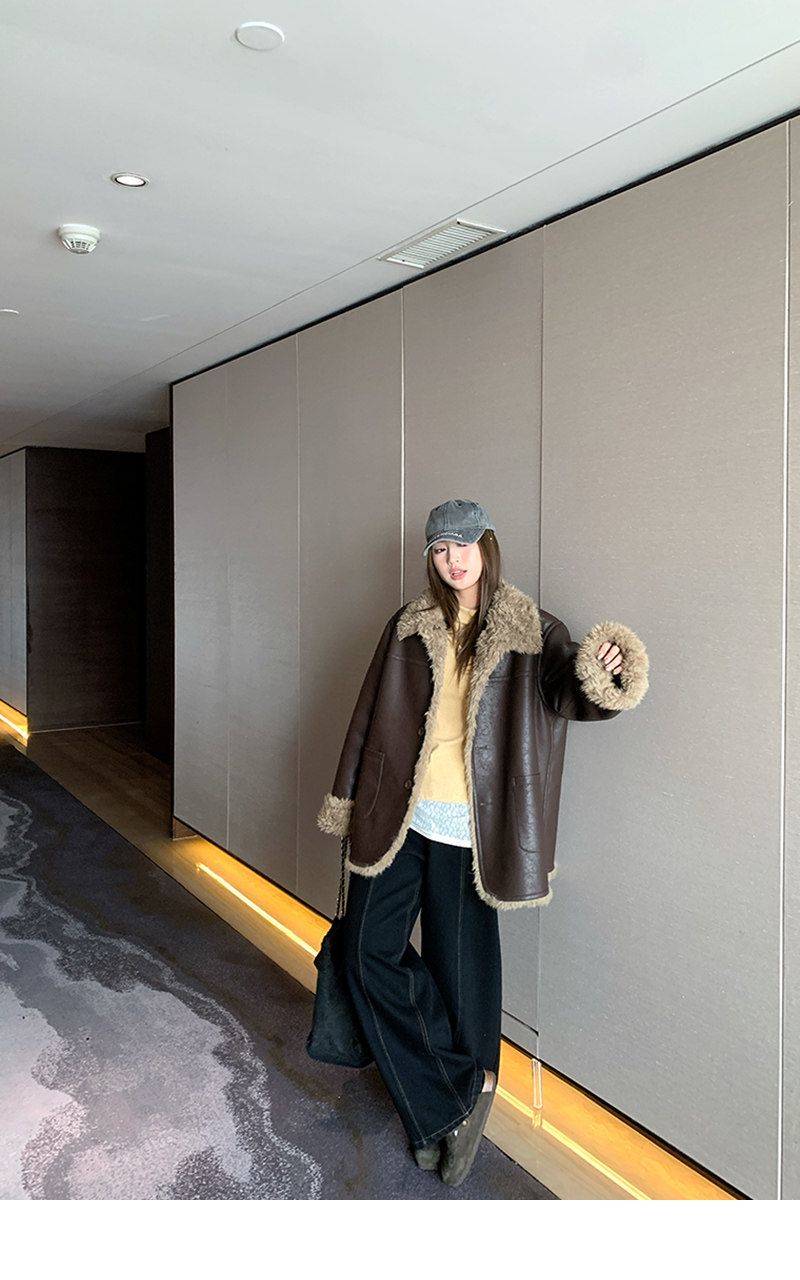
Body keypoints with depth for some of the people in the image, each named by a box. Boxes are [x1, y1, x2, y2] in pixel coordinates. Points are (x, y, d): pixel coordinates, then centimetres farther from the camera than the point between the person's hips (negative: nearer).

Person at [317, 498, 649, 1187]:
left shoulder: (531, 632, -2)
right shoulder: (409, 628, 6)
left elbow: (570, 693, -19)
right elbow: (372, 716, 10)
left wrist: (603, 671, -43)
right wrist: (348, 800, 11)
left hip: (466, 826, -3)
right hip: (398, 816, 4)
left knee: (459, 963, 4)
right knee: (370, 952, 3)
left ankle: (461, 1090, 30)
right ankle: (457, 1095, 18)